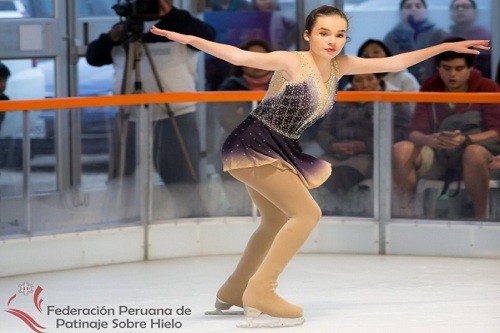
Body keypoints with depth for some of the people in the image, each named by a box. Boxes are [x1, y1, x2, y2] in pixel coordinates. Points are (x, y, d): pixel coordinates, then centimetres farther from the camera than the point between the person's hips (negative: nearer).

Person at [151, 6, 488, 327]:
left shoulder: (340, 66, 1)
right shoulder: (292, 62, -20)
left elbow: (393, 63, 5)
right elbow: (240, 57, -32)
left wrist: (447, 47, 5)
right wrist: (190, 39, -44)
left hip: (281, 152, 9)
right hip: (255, 146, -9)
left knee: (277, 222, 24)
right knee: (307, 214, -16)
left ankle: (233, 291, 39)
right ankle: (260, 292, -13)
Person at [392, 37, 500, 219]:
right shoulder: (430, 88, 3)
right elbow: (415, 132, -3)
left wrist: (466, 140, -30)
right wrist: (429, 140, -28)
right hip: (438, 155, 3)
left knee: (474, 153, -39)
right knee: (401, 149, -24)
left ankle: (480, 216, -28)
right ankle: (404, 210, -19)